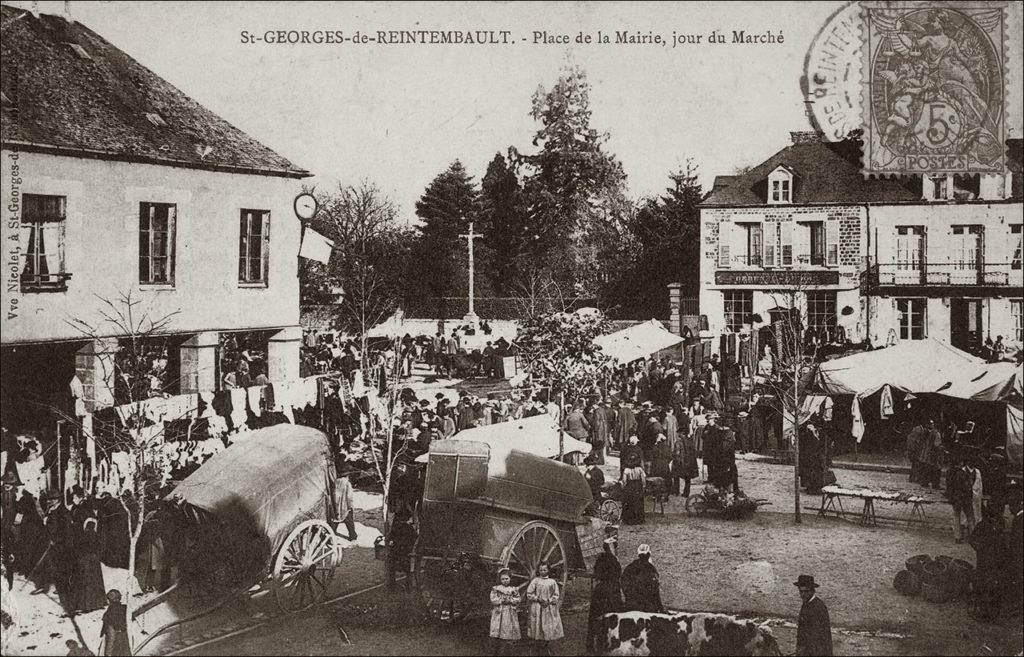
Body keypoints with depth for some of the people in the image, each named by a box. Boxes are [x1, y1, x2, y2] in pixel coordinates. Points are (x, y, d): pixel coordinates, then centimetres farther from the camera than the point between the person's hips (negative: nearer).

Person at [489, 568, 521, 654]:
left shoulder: (514, 589, 9)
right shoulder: (495, 588, 5)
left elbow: (518, 599, 0)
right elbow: (493, 599, -4)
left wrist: (510, 600, -13)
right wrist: (502, 600, -13)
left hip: (511, 613, 1)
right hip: (499, 613, -1)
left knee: (510, 631, -1)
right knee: (498, 630, -7)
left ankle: (510, 651, 9)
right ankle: (498, 652, 2)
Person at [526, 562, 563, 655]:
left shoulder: (552, 582, 5)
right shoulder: (535, 581, 1)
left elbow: (556, 594, 4)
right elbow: (529, 594, 0)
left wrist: (549, 601, -9)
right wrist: (538, 599, -10)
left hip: (549, 607, 2)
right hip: (537, 607, -1)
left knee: (548, 626, 2)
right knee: (538, 626, -1)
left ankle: (544, 645, 16)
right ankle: (538, 646, 9)